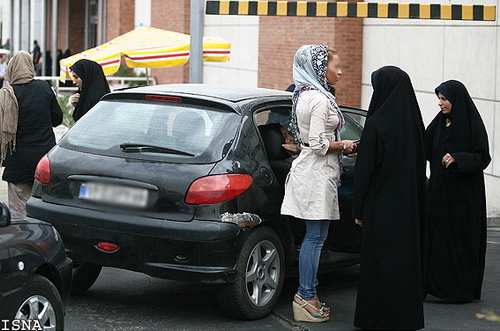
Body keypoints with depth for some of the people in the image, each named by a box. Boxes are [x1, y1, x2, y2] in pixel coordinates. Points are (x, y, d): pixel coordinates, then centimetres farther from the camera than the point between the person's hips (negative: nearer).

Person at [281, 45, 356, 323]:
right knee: (316, 237, -6)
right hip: (317, 174, -10)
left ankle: (307, 294, 17)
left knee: (315, 237, 13)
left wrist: (339, 144, 15)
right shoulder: (320, 99, -17)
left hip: (310, 171, 10)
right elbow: (318, 144, -22)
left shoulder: (306, 95, 15)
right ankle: (306, 297, -2)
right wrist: (343, 146, -7)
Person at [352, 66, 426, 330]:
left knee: (379, 261, 2)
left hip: (381, 207, -6)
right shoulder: (414, 122, 3)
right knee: (406, 257, 13)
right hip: (409, 208, 6)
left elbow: (364, 170, -12)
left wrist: (358, 210, -4)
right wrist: (415, 203, 18)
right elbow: (420, 165, 10)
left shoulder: (376, 124, -15)